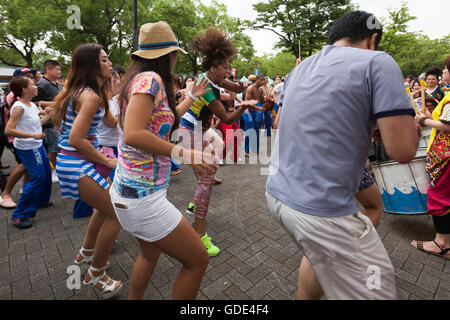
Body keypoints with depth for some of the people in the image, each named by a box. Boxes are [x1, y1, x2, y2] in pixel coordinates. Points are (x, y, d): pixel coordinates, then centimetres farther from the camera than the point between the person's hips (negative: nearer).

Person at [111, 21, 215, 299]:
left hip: (126, 190, 11)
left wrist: (192, 97, 29)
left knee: (151, 253, 30)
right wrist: (186, 154, -24)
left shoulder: (140, 78, 13)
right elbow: (133, 134, -28)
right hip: (142, 196, -10)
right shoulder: (150, 79, -15)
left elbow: (164, 120, 23)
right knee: (198, 260, 4)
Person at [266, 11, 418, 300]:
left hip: (277, 194, 8)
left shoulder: (300, 69, 14)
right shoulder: (377, 62, -6)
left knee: (318, 255, 32)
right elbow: (403, 150, -13)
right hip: (322, 211, -8)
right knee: (375, 292, 13)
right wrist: (411, 120, 10)